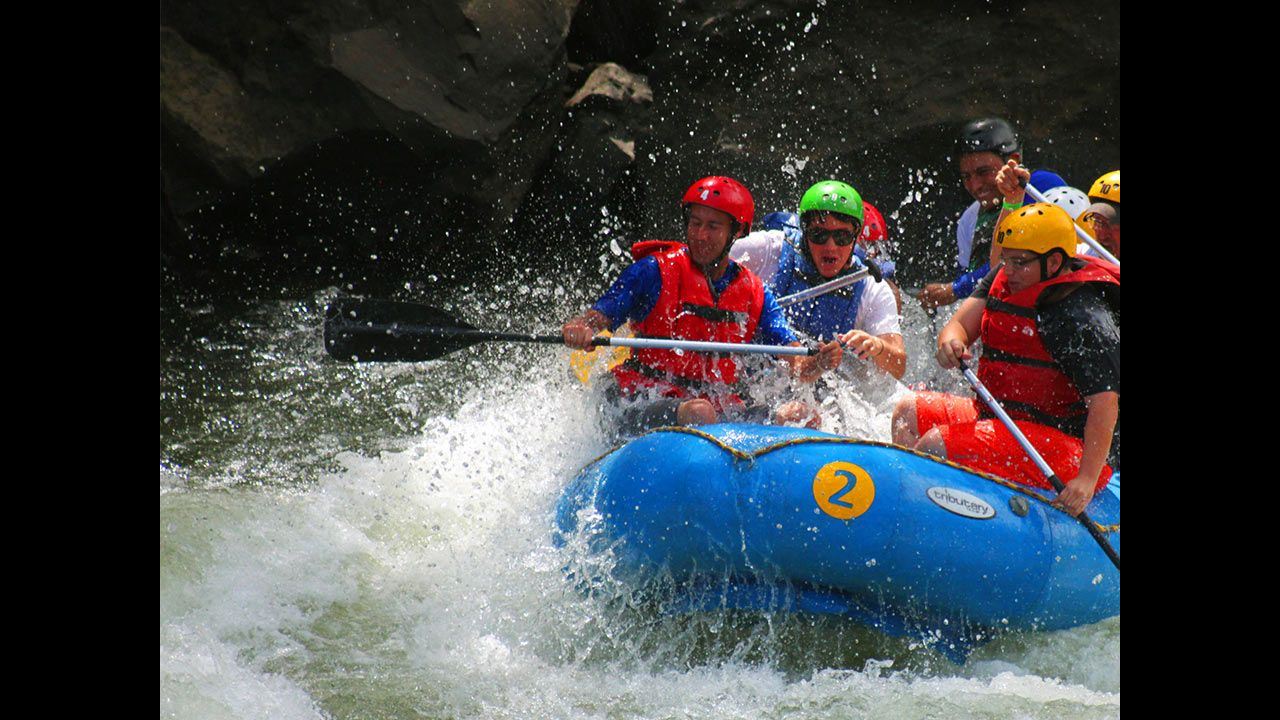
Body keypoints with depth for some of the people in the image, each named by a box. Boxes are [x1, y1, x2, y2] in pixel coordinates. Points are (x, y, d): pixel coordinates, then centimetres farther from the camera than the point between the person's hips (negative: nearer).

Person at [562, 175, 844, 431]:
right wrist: (579, 330, -30)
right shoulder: (656, 270, 2)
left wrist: (817, 364, -20)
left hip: (722, 409, 4)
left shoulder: (755, 293, 12)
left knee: (799, 415, -21)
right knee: (699, 412, -37)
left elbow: (799, 367, 4)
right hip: (645, 408, -4)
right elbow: (596, 318, -6)